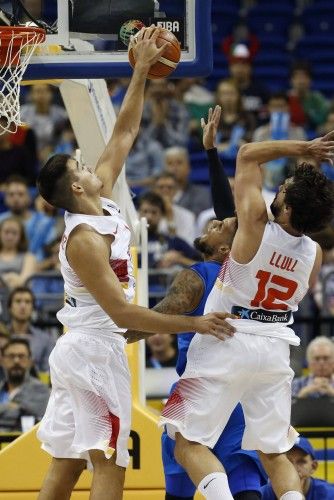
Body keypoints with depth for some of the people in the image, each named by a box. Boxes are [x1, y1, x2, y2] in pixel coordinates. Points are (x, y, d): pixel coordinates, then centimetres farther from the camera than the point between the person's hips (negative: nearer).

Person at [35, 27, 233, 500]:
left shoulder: (101, 205, 5)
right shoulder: (85, 239, -20)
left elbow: (124, 134, 14)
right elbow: (122, 312, -24)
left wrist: (143, 69, 11)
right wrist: (194, 324, -23)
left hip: (78, 349, 10)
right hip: (97, 350, -10)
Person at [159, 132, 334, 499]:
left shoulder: (256, 227, -17)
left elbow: (247, 154, -6)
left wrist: (302, 149, -2)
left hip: (228, 344, -5)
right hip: (276, 349, 5)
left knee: (190, 444, -2)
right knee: (275, 454, 14)